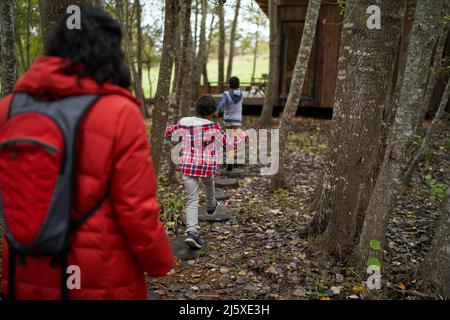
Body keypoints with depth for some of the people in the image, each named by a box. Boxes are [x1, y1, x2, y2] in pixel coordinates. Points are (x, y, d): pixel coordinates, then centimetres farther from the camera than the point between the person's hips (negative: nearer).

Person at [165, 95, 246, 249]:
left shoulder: (184, 123, -4)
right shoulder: (213, 128, -13)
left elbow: (168, 132, 14)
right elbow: (231, 144, -3)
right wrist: (241, 137, 16)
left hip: (187, 166, 1)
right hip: (207, 166, -1)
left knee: (192, 200, 1)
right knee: (209, 184, 32)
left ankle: (191, 232, -16)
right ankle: (211, 206, 59)